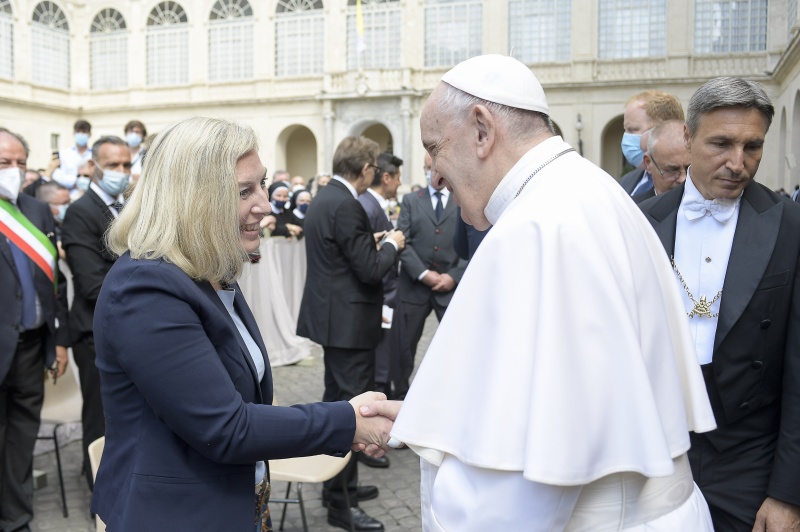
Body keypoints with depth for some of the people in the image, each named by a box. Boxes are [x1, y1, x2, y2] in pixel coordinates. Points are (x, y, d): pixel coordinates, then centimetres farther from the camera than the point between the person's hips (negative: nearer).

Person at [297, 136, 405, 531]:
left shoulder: (325, 198, 10)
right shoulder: (345, 206, -21)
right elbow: (370, 270, -21)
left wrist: (373, 241, 15)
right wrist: (391, 244, -5)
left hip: (333, 318, 11)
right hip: (349, 322, -11)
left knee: (336, 402, 19)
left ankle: (338, 483, 33)